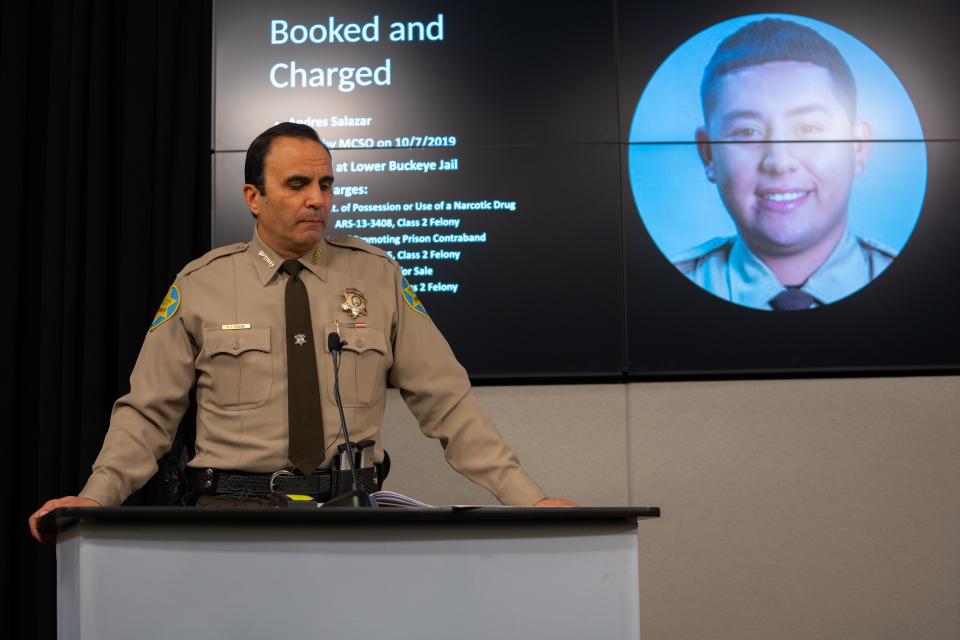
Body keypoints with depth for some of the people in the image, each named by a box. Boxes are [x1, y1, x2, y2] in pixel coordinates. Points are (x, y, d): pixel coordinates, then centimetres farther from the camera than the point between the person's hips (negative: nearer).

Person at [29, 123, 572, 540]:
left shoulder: (377, 276, 5)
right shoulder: (200, 285, 5)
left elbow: (447, 402, 4)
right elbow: (147, 412, 7)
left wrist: (527, 498, -4)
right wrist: (97, 495, -11)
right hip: (232, 505, -1)